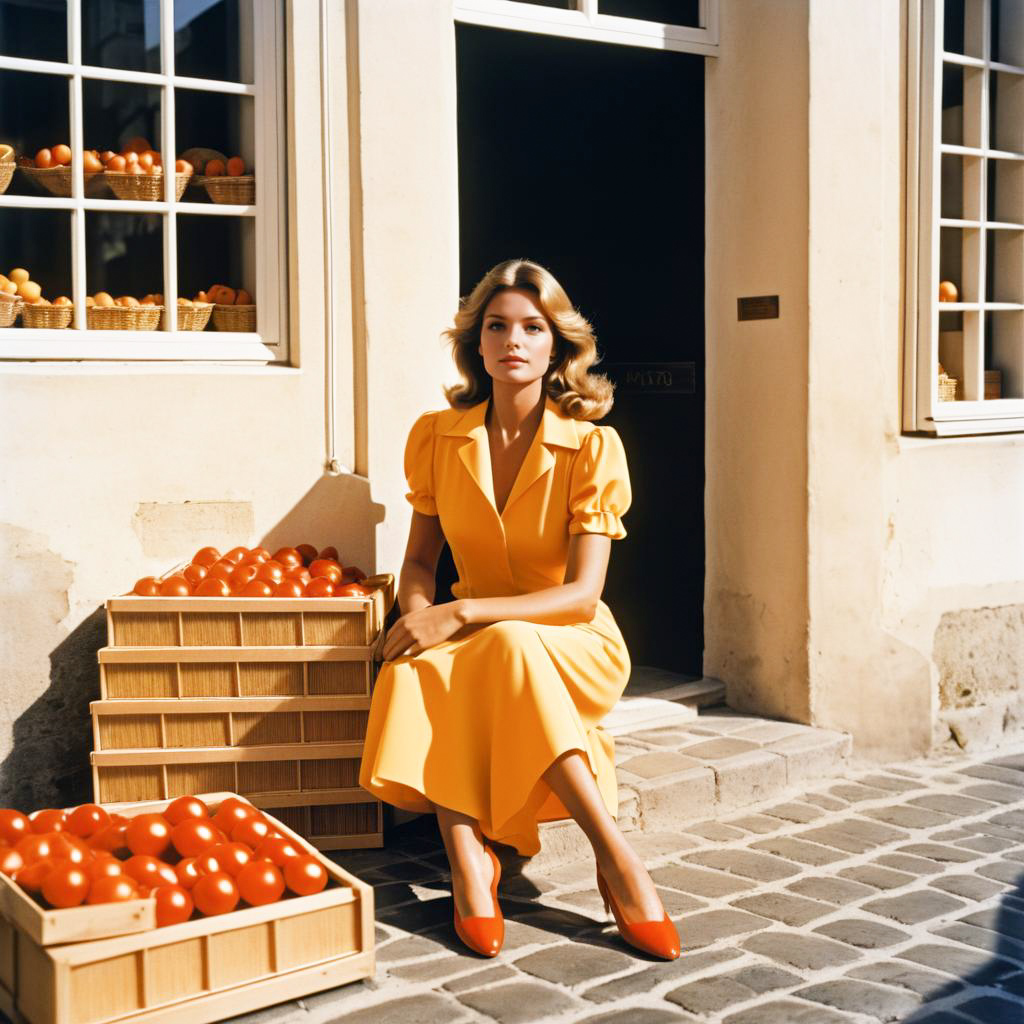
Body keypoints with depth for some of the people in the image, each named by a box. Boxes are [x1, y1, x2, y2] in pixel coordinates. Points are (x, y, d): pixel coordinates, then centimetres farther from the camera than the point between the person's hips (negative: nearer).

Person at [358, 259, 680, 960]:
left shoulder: (592, 445, -10)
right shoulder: (437, 436, 1)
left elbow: (582, 593, -16)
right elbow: (420, 559, 9)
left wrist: (460, 614, -26)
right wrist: (419, 614, -16)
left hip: (576, 647, -3)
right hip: (474, 645, 3)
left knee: (507, 648, -38)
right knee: (416, 671, -32)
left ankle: (613, 855, -28)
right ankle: (469, 863, -32)